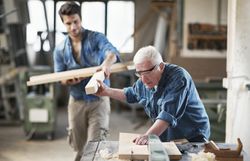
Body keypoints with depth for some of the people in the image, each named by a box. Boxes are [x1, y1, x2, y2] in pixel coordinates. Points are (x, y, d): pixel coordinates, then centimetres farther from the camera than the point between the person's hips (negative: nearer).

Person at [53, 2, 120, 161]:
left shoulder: (96, 38, -8)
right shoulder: (60, 49, 2)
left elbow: (112, 51, -27)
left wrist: (107, 62, -52)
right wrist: (69, 80, -23)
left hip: (99, 99, -3)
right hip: (77, 101, 3)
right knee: (80, 147, 11)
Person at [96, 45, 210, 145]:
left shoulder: (178, 78, -23)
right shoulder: (145, 81, 1)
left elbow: (168, 114, -33)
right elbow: (131, 94, 25)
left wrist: (149, 136, -43)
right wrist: (106, 91, 18)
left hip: (193, 138, -7)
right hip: (165, 139, 7)